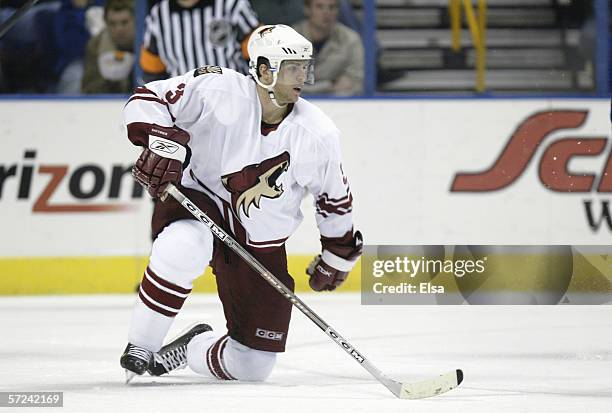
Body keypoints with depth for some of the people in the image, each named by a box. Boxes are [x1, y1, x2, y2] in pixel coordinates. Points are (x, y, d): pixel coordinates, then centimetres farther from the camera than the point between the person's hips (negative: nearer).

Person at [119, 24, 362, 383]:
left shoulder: (319, 134, -8)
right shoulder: (218, 90, -17)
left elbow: (336, 200, 8)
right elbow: (147, 99, -14)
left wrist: (339, 254, 15)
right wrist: (162, 140, -32)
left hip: (260, 244, 3)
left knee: (253, 366, -3)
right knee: (185, 246, -42)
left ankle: (191, 349, 31)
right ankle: (141, 346, -22)